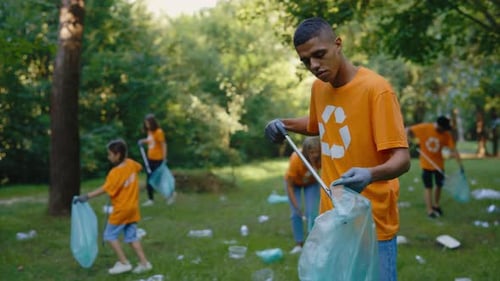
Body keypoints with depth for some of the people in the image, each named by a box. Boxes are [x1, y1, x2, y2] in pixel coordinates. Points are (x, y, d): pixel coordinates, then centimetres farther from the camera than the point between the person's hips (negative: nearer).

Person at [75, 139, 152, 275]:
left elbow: (105, 189, -28)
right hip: (132, 207, 8)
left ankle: (124, 263, 3)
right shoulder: (131, 164, -1)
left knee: (110, 235, 5)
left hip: (121, 209, -8)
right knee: (131, 236, 14)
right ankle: (144, 262, 12)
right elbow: (139, 167, 23)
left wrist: (87, 196, -29)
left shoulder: (115, 173, -22)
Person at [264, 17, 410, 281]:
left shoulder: (376, 89, -17)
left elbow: (402, 158, -20)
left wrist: (370, 174, -40)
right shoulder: (318, 87, 5)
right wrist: (284, 124, 9)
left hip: (371, 224, -6)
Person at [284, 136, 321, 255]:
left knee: (312, 213, -10)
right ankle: (299, 244, 2)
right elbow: (289, 185, -29)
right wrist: (296, 206, -28)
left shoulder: (320, 159, -33)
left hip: (311, 183, 2)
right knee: (296, 213, -9)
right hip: (294, 183, -1)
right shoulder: (296, 159, -38)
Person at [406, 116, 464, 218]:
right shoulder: (424, 128, -18)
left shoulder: (447, 135, -13)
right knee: (428, 187, -3)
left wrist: (460, 164, -21)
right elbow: (408, 130, -9)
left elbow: (453, 150, -15)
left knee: (439, 185, 12)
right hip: (426, 163, -3)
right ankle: (429, 210, 3)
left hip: (439, 164, 3)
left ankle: (436, 205, 33)